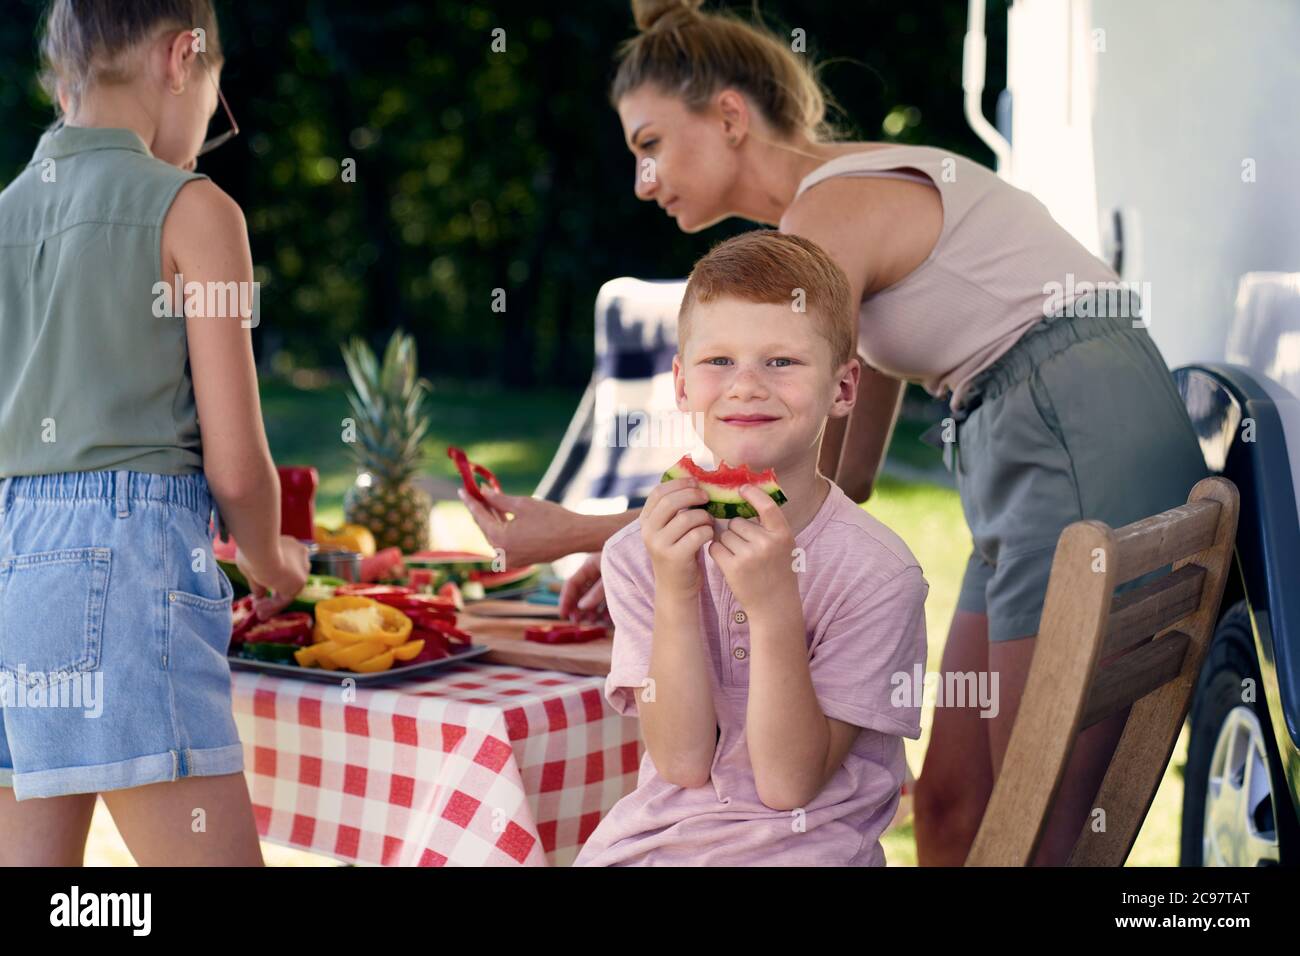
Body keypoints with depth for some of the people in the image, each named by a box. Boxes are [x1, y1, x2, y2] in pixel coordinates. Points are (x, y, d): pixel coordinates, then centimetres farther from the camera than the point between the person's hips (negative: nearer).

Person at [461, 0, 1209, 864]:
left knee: (1041, 836, -7)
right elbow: (842, 476, 21)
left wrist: (573, 533, -1)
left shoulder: (831, 206, -10)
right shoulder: (867, 192, 19)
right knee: (951, 808, 7)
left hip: (1086, 444, -10)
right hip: (1038, 460, 10)